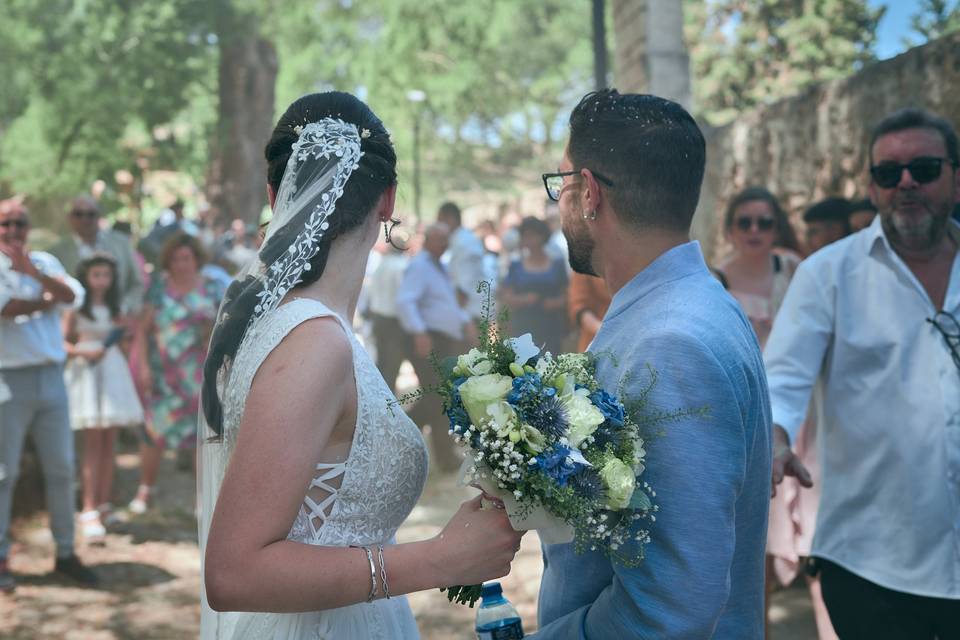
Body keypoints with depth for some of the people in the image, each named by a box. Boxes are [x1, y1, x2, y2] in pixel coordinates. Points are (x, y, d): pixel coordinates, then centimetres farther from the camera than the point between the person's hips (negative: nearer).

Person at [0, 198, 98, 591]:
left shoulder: (45, 262, 10)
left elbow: (71, 295, -7)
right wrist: (46, 301, -6)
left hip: (51, 377, 5)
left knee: (61, 468, 10)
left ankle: (65, 553, 21)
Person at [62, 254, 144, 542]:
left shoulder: (113, 307, 13)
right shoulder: (75, 308, -2)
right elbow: (63, 342, -6)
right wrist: (83, 352, -20)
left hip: (113, 370, 5)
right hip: (86, 373, -5)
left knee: (109, 442, 7)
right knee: (93, 442, -10)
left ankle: (104, 504, 15)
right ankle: (89, 510, -10)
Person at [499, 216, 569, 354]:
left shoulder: (557, 264, 8)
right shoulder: (516, 266, 8)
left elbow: (567, 294, 9)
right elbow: (506, 297, 5)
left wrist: (558, 302, -11)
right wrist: (523, 299, -13)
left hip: (551, 328, 0)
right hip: (524, 328, 0)